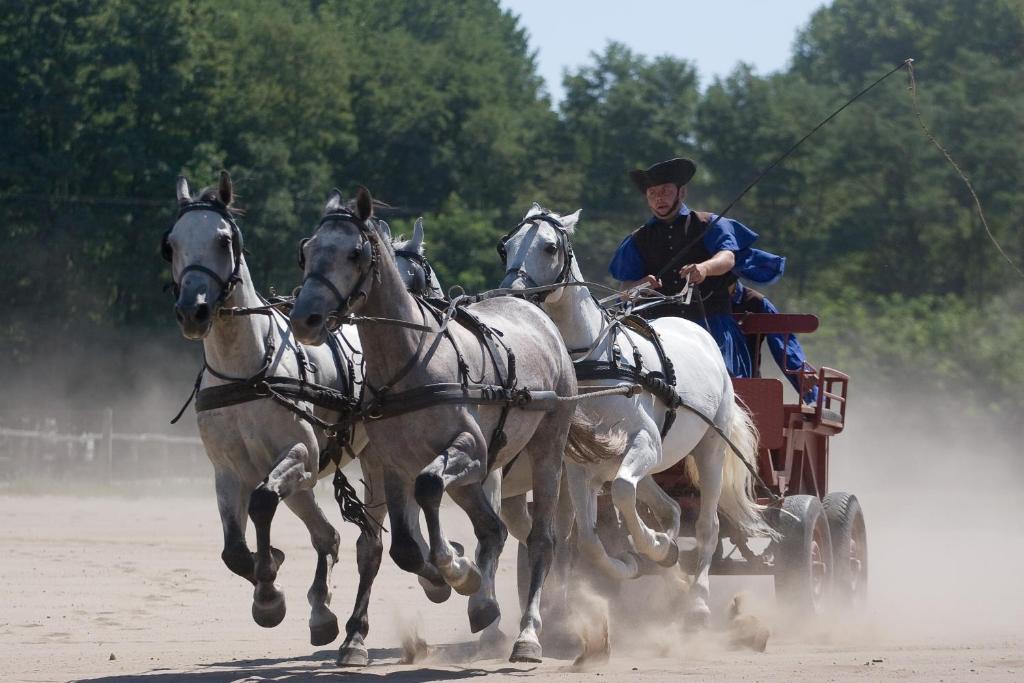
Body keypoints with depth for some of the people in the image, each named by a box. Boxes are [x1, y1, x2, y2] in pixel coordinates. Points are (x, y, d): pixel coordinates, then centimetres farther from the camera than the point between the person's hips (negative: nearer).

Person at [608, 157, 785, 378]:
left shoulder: (708, 226, 10)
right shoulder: (638, 240, 18)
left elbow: (728, 257, -9)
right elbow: (625, 287, 8)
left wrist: (705, 268, -33)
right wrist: (639, 286, -18)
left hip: (711, 326, -2)